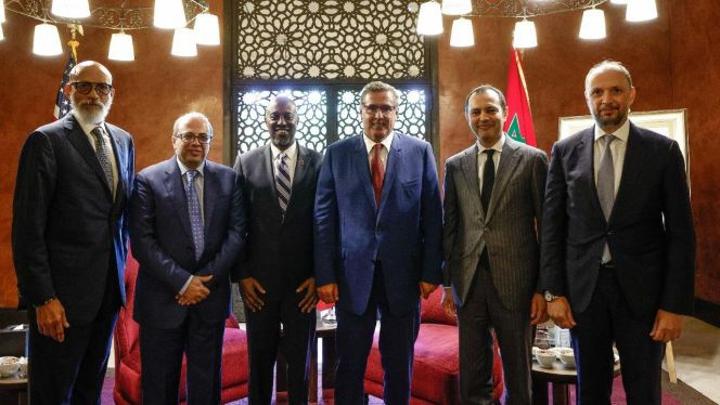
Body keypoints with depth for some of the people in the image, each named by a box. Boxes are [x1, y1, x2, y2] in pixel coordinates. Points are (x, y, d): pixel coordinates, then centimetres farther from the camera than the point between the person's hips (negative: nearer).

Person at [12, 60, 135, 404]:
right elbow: (28, 227, -12)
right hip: (63, 291, -5)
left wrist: (121, 263, 13)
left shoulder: (123, 140, 10)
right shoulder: (46, 140, -8)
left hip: (110, 285, 6)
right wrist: (42, 297, -15)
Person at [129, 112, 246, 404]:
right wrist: (182, 281, -15)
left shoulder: (228, 178, 3)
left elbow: (236, 233, -1)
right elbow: (142, 242, -10)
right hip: (163, 297, -2)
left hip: (211, 295, 2)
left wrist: (207, 279, -10)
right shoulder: (148, 180, -3)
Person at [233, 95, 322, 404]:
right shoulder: (246, 163, 3)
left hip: (303, 280, 0)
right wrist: (242, 274, -3)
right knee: (260, 357, 14)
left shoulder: (318, 162, 0)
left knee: (300, 357, 13)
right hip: (258, 280, 1)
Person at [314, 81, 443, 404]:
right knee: (350, 364, 10)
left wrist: (431, 271, -3)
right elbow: (324, 217, 1)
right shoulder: (337, 153, 2)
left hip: (403, 273, 1)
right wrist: (325, 275, -4)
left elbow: (432, 216, 1)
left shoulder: (420, 151, 2)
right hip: (353, 273, 0)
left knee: (399, 363, 15)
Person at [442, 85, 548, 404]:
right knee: (472, 378, 13)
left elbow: (546, 225, -2)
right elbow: (449, 226, 9)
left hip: (515, 281, -2)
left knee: (518, 375, 13)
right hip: (469, 281, 3)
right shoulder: (455, 165, 8)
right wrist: (447, 282, 7)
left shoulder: (532, 159, -1)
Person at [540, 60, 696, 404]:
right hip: (583, 287, 1)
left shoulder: (663, 150, -1)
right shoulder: (565, 151, 2)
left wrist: (675, 305, -7)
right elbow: (552, 225, 2)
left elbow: (680, 232, -2)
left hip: (642, 289, -1)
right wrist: (553, 292, -3)